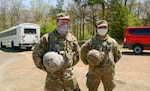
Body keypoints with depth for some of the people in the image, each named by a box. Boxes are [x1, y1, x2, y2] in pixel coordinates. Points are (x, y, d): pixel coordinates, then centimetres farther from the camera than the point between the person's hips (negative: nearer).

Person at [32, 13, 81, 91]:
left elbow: (77, 55, 15)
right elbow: (36, 55, -3)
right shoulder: (47, 38, -8)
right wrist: (47, 68, -4)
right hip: (53, 78, -3)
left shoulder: (72, 39, 3)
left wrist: (67, 65, 6)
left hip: (69, 77, 3)